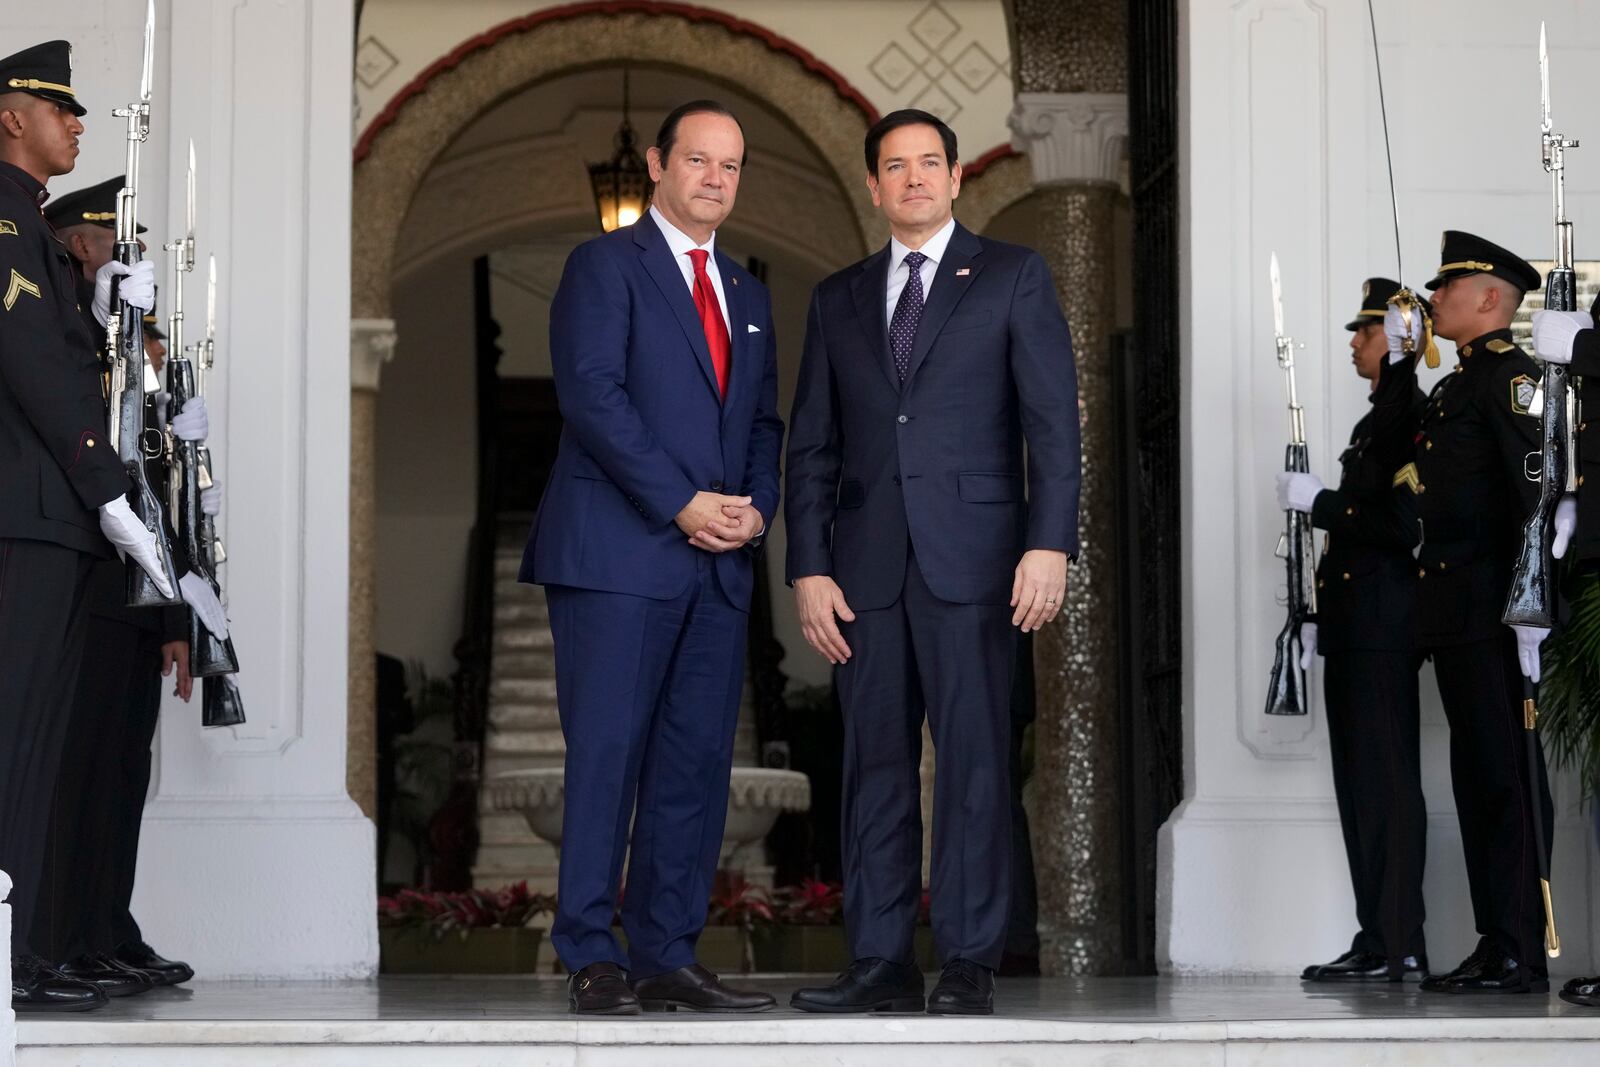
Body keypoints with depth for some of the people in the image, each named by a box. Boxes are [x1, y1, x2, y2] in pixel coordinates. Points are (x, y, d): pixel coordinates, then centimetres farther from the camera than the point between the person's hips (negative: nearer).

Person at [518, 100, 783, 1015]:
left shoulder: (749, 295, 21)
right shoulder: (604, 266, 0)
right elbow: (593, 394, -11)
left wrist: (757, 508, 0)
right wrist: (682, 504, -15)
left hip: (719, 563, 6)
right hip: (618, 553, -6)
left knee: (698, 764, 3)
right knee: (606, 757, -6)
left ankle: (669, 956, 8)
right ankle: (594, 961, -2)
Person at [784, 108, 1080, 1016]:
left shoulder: (1013, 277, 7)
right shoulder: (840, 299, 17)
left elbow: (1053, 420, -1)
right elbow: (812, 448, 14)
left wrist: (1049, 543, -11)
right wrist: (809, 567, 4)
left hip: (972, 558, -4)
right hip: (867, 565, 4)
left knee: (975, 760, -6)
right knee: (876, 764, 3)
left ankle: (972, 963, -3)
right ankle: (883, 964, 7)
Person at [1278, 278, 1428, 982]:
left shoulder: (1416, 419, -9)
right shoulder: (1376, 422, 21)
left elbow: (1406, 525, -19)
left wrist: (1318, 500, -15)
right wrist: (1321, 620, 20)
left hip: (1384, 631, -10)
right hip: (1355, 629, 10)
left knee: (1384, 779, -9)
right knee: (1360, 783, 8)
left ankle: (1398, 946, -8)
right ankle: (1378, 942, 11)